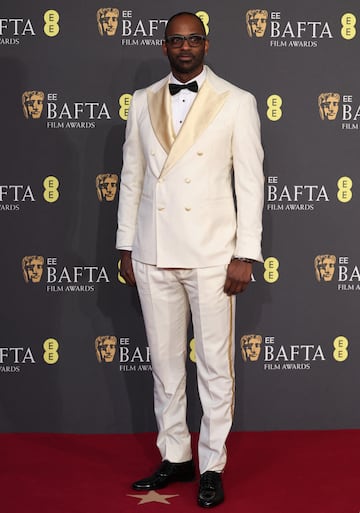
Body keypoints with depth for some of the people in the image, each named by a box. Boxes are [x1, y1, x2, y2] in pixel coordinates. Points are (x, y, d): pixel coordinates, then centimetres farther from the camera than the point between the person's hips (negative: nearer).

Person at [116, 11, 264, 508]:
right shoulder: (142, 101, 9)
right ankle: (174, 457, 24)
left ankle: (212, 466, 16)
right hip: (153, 254, 3)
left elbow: (250, 182, -3)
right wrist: (125, 246, 9)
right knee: (165, 362, 11)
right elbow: (132, 176, 12)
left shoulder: (236, 103, -1)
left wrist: (245, 255, -8)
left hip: (210, 254, -3)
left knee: (215, 365, 4)